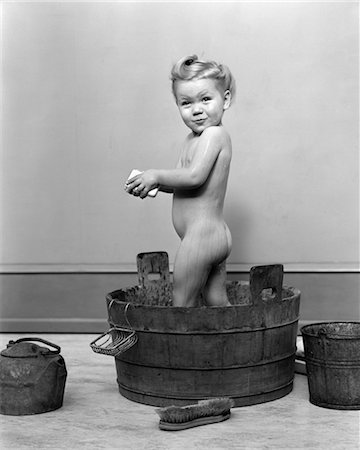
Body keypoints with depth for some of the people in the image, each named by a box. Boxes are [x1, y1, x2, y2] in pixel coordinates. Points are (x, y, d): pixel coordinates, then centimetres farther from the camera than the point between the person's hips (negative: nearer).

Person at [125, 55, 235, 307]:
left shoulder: (214, 134, -15)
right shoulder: (195, 138, 15)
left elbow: (195, 176, -26)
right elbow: (186, 183, 15)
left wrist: (156, 175, -16)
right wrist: (153, 184, -1)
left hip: (200, 235, -10)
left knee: (182, 303, -2)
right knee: (219, 303, 15)